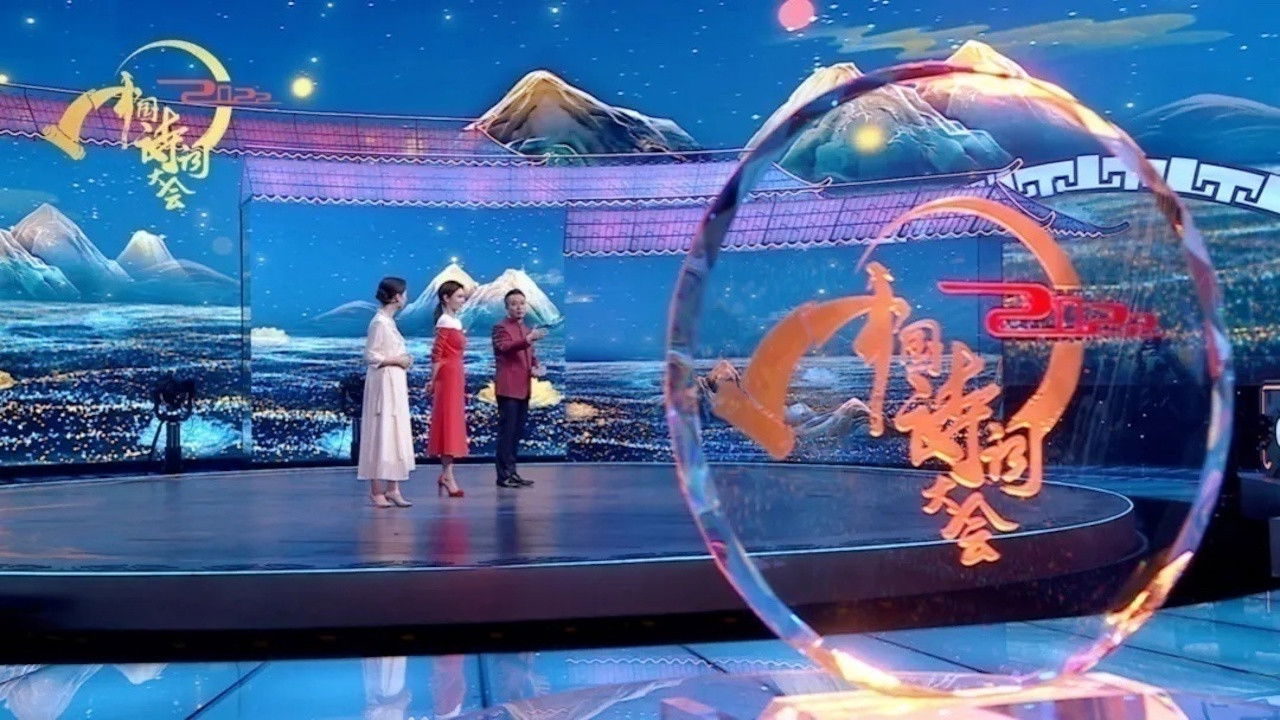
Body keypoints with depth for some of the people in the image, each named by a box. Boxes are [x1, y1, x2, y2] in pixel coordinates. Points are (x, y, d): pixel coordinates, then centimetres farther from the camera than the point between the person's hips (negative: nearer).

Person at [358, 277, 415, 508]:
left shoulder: (389, 321, 13)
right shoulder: (379, 322, -13)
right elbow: (370, 356, -17)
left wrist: (404, 360, 2)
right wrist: (397, 361, -14)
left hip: (396, 384, 9)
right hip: (384, 383, -9)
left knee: (396, 434, 9)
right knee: (381, 434, -5)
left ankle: (393, 489, 13)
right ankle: (376, 490, 1)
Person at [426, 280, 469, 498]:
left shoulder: (455, 322, 15)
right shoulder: (445, 322, -12)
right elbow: (437, 354, -15)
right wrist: (433, 381, -13)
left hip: (456, 377, 9)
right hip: (448, 377, -9)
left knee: (454, 423, 11)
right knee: (449, 423, -7)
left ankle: (446, 475, 16)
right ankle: (448, 476, -5)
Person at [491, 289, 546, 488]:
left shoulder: (526, 330, 21)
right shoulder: (501, 327, -4)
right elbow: (505, 347, -23)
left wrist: (536, 367, 3)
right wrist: (529, 339, -38)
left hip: (523, 388, 8)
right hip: (508, 388, -8)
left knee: (517, 432, 10)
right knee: (507, 432, -8)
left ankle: (511, 472, 16)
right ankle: (504, 475, -6)